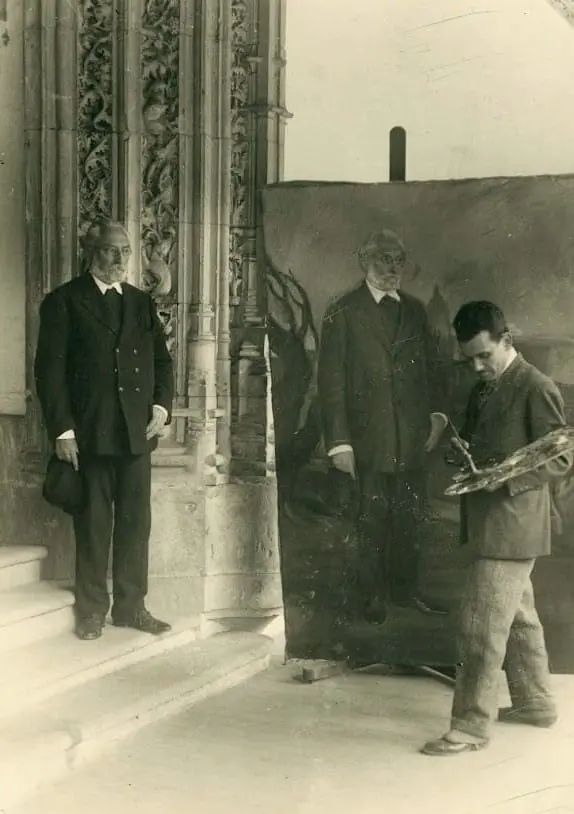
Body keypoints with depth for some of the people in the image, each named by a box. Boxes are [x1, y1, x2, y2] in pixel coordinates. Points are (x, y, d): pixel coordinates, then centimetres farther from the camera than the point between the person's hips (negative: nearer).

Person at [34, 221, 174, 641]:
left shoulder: (141, 302, 15)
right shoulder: (64, 302, 1)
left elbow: (162, 360, 18)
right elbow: (50, 369, -4)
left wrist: (162, 405, 1)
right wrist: (62, 430, -11)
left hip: (137, 431, 4)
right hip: (88, 433, -4)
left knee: (136, 522, 6)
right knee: (93, 524, 2)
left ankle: (131, 606, 17)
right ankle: (92, 610, 14)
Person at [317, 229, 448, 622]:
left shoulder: (415, 310, 12)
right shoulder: (343, 313, -3)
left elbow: (432, 366, 16)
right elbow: (330, 380, -6)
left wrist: (437, 416, 3)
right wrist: (339, 441, -11)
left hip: (413, 434, 4)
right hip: (369, 436, -4)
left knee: (410, 516, 9)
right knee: (373, 518, 3)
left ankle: (406, 588, 24)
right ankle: (373, 596, 18)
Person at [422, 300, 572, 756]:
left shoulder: (536, 388, -13)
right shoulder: (483, 389, 14)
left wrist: (506, 477, -24)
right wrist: (461, 450, 2)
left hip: (510, 526, -9)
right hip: (487, 524, 9)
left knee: (482, 627, -7)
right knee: (518, 617, 19)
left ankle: (472, 726, 1)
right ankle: (535, 702, 33)